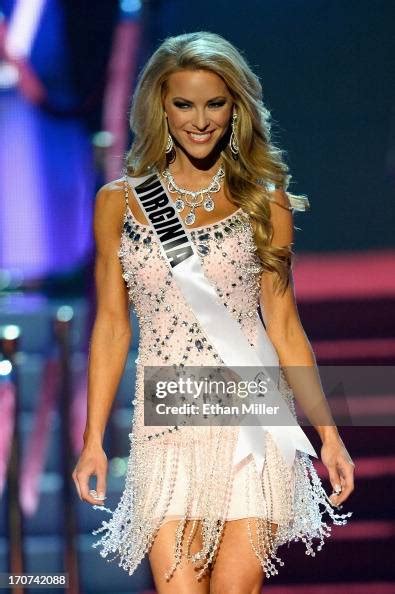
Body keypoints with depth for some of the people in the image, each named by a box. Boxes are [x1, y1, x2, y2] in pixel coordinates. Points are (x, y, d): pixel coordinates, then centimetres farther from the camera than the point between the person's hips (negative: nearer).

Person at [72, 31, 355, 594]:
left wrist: (329, 434, 2)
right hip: (167, 427, 1)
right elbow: (111, 325, 10)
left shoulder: (264, 202, 6)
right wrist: (93, 439, 6)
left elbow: (283, 324, 7)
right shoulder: (118, 202, 8)